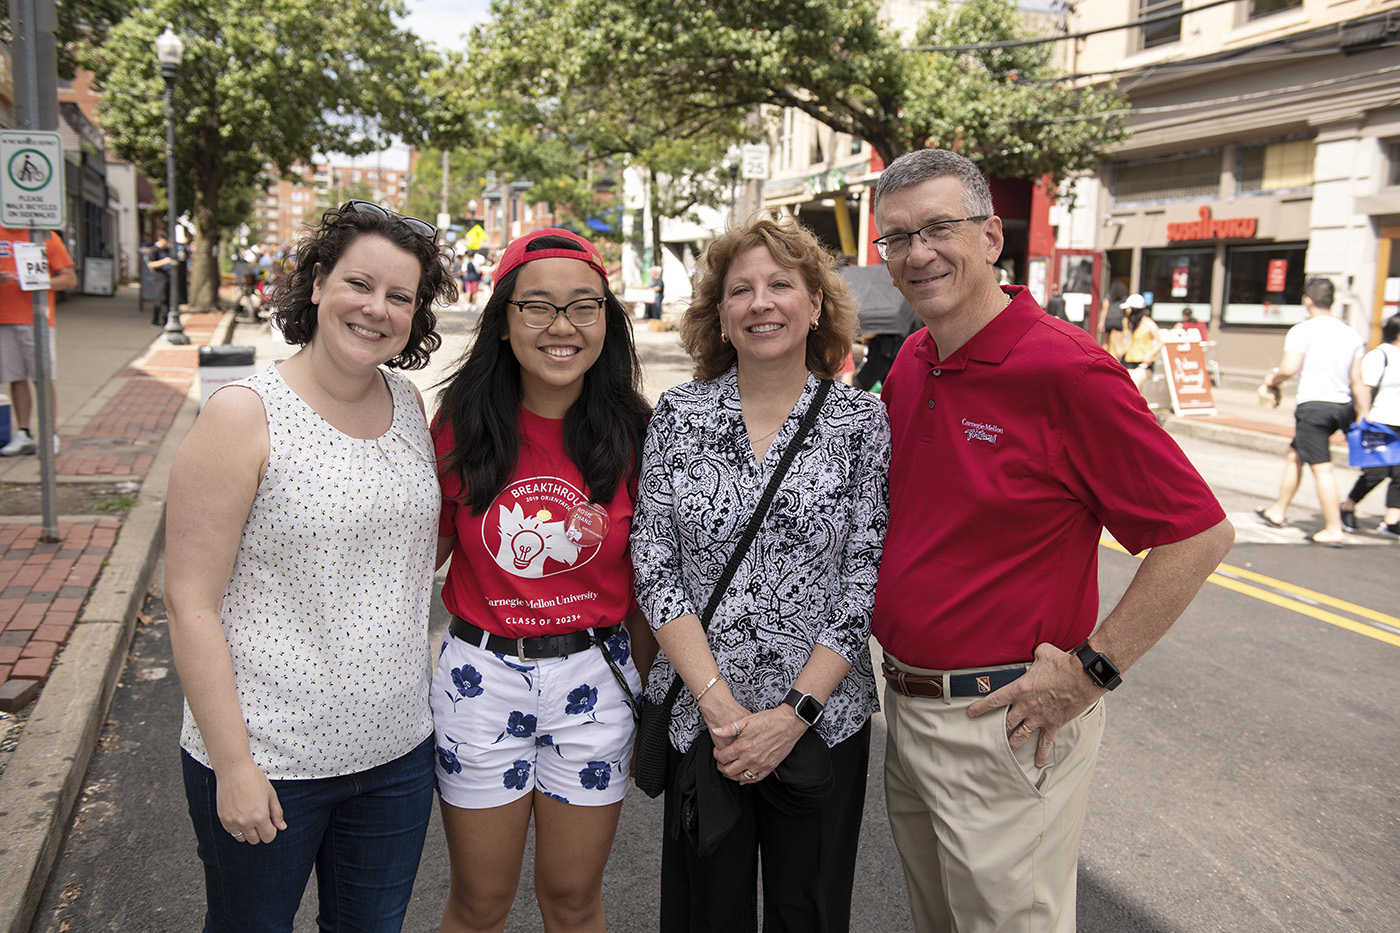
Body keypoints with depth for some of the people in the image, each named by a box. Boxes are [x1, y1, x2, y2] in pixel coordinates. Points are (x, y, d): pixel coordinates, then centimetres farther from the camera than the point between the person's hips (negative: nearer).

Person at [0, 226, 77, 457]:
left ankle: (51, 437, 2)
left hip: (37, 319, -3)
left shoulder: (47, 237, 4)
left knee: (43, 379, -3)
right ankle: (23, 435, 12)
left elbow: (70, 278, 1)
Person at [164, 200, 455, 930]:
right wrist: (232, 763, -15)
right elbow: (191, 604, -14)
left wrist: (421, 670, 11)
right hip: (267, 760, -5)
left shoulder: (409, 406, 2)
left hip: (397, 752, 5)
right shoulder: (244, 416, -14)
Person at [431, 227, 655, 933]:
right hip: (482, 678, 0)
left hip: (595, 681, 0)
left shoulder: (631, 431, -6)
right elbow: (425, 548, 7)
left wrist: (649, 704, 6)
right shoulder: (462, 423, -7)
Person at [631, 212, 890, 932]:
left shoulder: (862, 421, -3)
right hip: (698, 716, 1)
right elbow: (653, 566, -4)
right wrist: (718, 703, -12)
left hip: (823, 720, 0)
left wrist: (795, 712, -13)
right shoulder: (678, 414, -1)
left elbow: (867, 580, -6)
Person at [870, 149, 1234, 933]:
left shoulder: (1065, 369, -19)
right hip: (908, 708, 8)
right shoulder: (908, 366, 5)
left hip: (1007, 726, -7)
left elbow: (1201, 533, -18)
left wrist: (1093, 670, -17)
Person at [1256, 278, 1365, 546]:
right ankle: (1278, 511, 31)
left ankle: (1333, 530, -7)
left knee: (1322, 467, -6)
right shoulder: (1352, 334, 11)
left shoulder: (1302, 330, -9)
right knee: (1295, 455, 21)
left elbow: (1289, 368, -17)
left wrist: (1272, 380, 4)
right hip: (1342, 405, 7)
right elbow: (1357, 381, 10)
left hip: (1313, 404, -7)